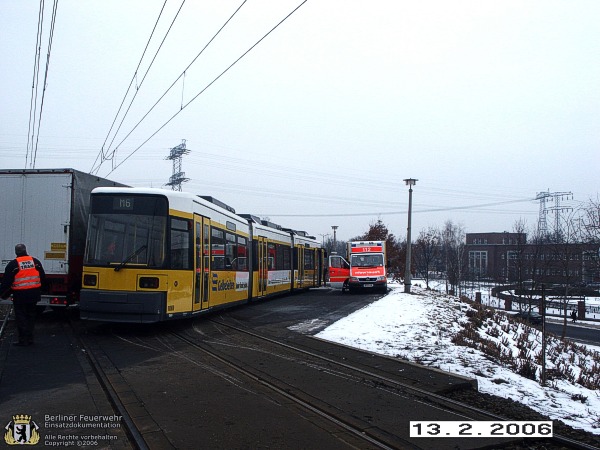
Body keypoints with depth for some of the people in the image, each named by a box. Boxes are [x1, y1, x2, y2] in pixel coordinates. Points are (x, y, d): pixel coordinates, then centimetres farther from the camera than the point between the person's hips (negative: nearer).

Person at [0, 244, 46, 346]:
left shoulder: (13, 264, -8)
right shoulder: (35, 262, 5)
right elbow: (43, 278, 9)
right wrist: (39, 289, 23)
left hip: (20, 295, -4)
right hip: (33, 294, 4)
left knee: (21, 317, 4)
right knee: (31, 316, 15)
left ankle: (23, 340, 4)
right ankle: (30, 338, 19)